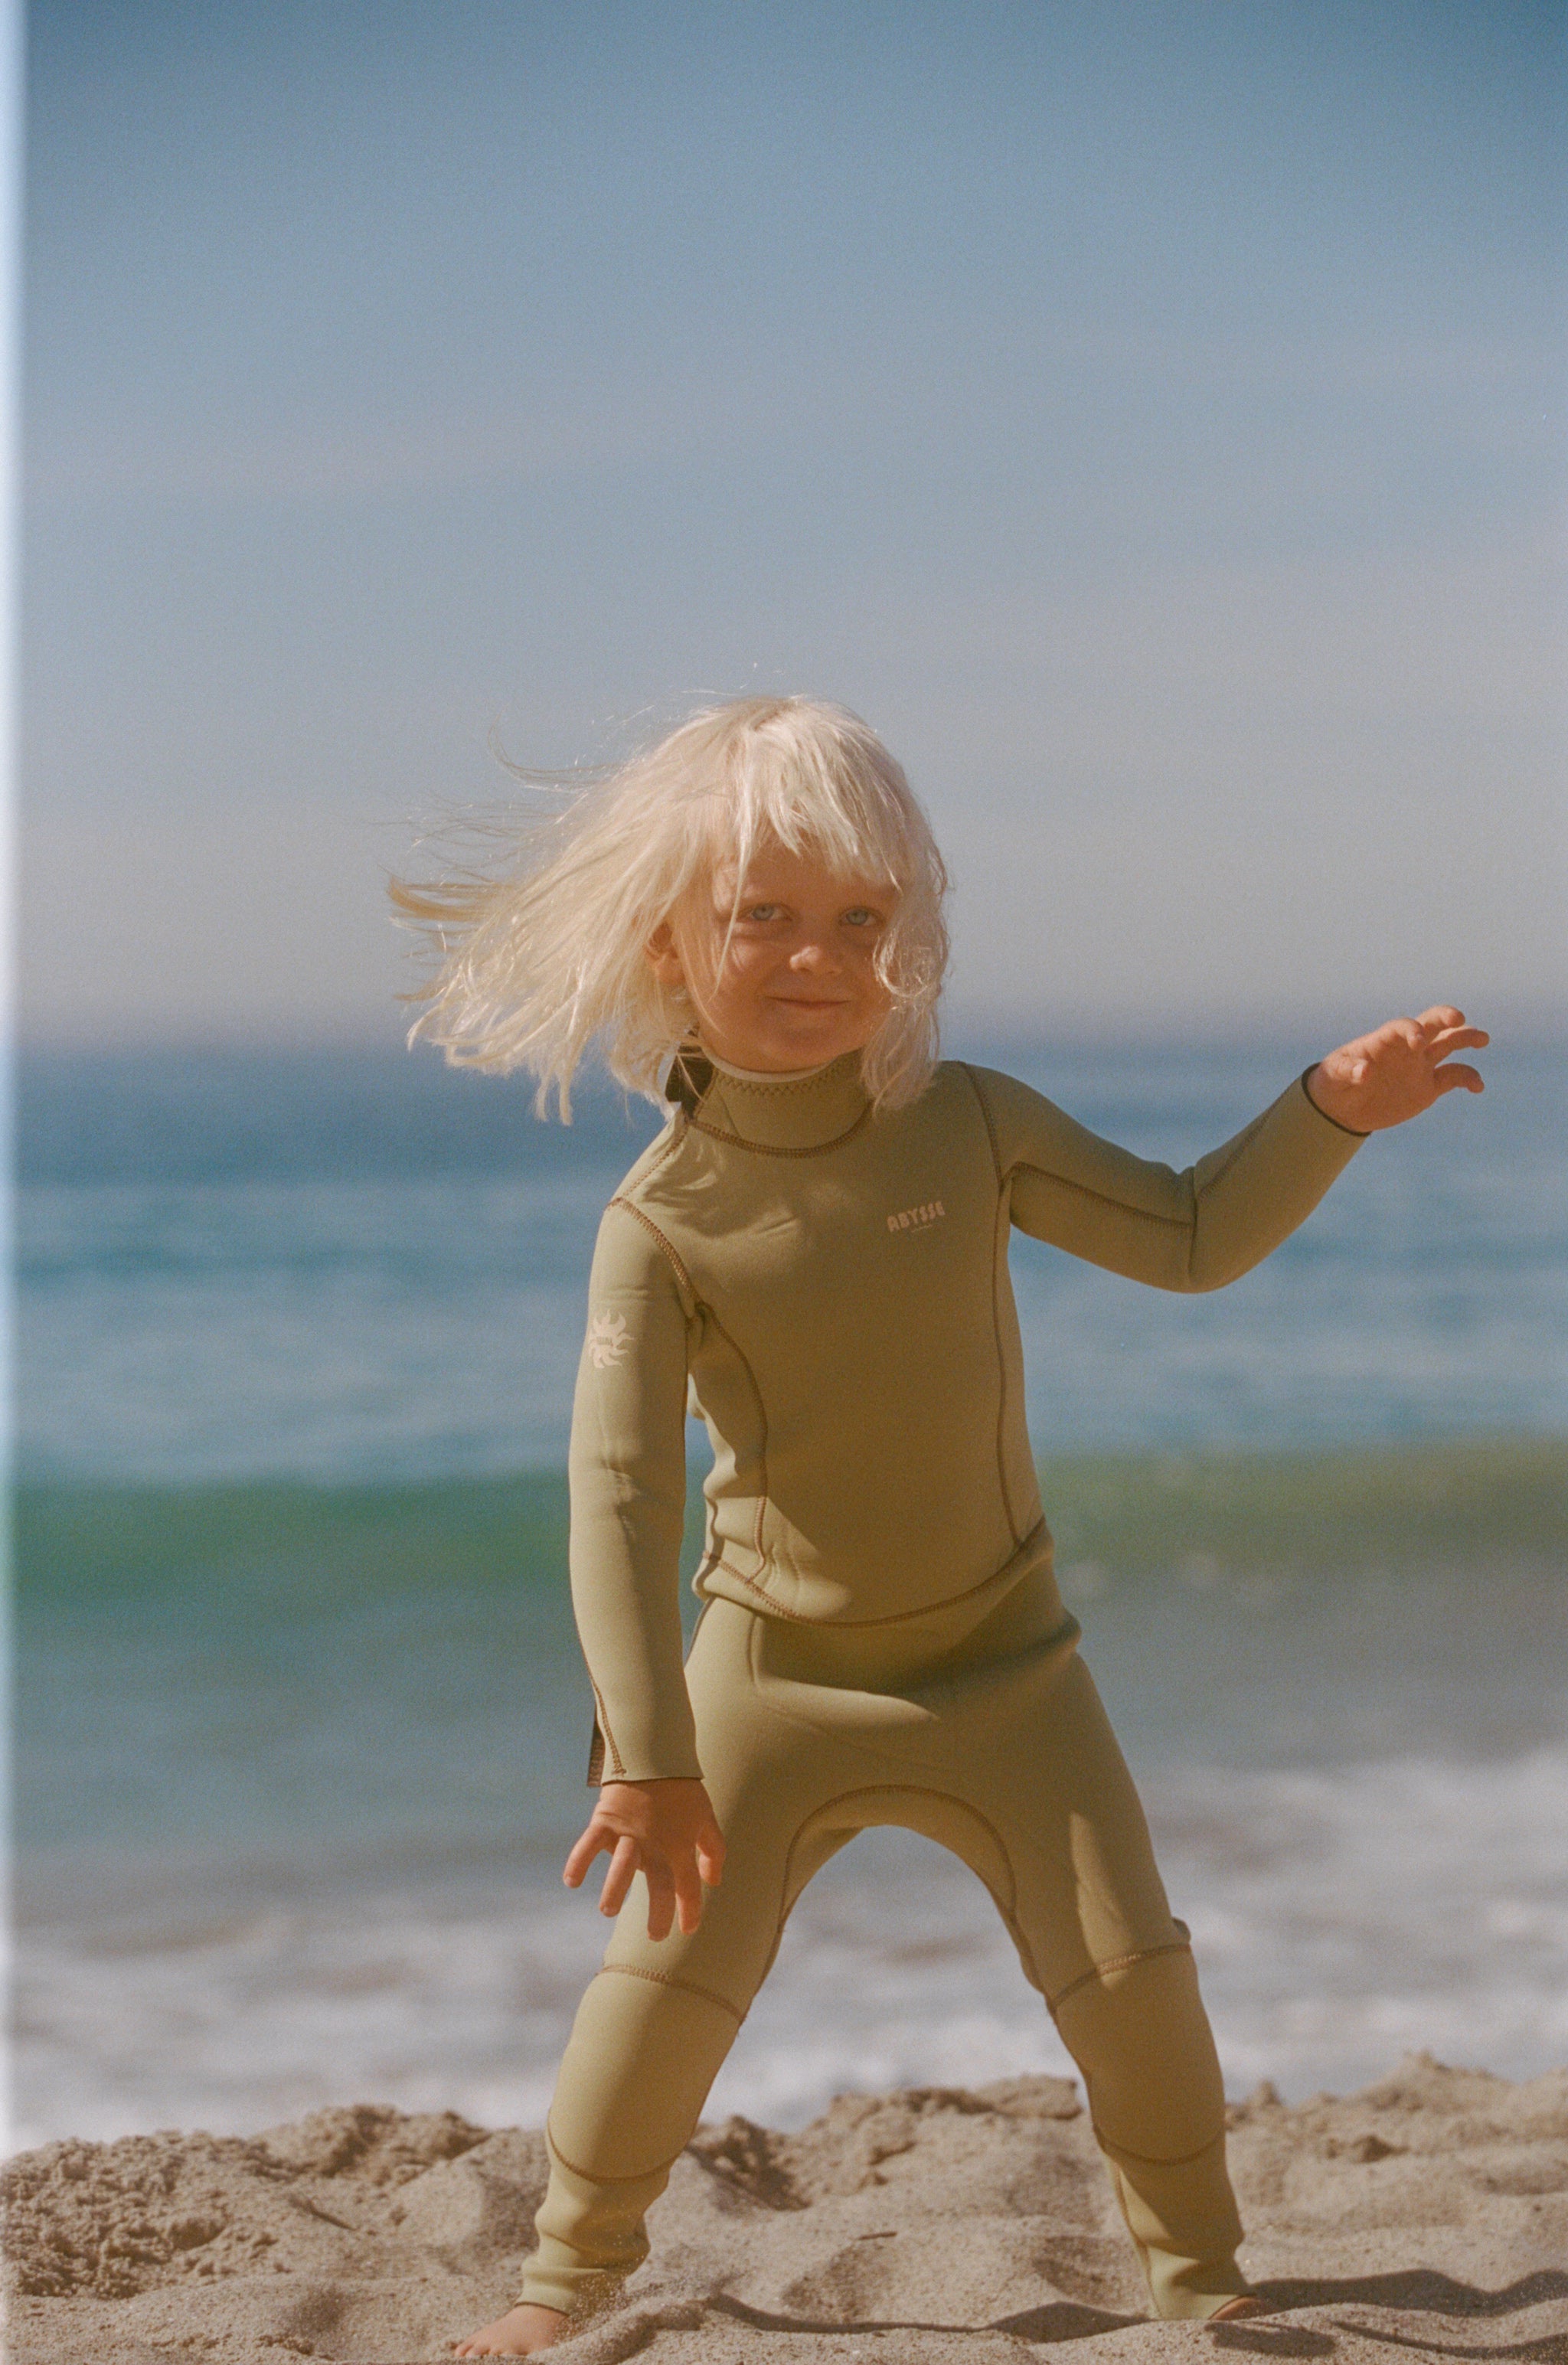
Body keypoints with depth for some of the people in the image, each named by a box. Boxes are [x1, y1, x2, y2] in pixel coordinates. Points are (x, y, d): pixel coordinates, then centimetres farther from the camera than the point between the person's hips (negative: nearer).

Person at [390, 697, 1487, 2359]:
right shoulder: (663, 1221, -16)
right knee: (668, 1976, -5)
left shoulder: (972, 1124, -7)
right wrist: (645, 1756, -26)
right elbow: (618, 1494, -20)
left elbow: (1189, 1238, 3)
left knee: (1131, 1970, -1)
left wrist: (1332, 1108, -12)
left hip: (999, 1665, 2)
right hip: (774, 1677, -2)